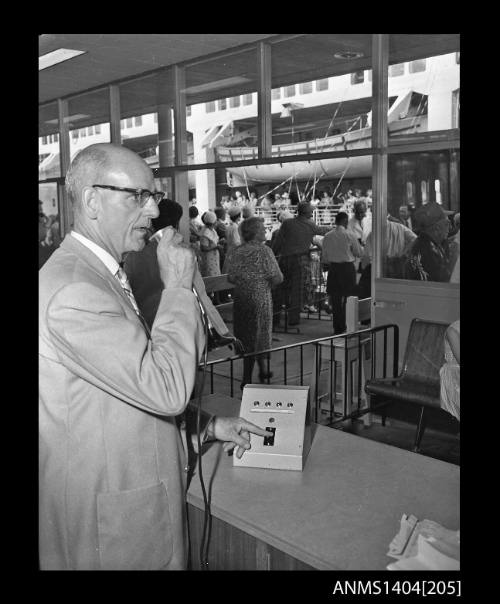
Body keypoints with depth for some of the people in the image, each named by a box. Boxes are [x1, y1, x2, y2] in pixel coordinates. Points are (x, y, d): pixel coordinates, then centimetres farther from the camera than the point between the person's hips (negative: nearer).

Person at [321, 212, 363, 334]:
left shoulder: (327, 236, 1)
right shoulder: (350, 235, -9)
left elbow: (324, 256, 7)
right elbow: (359, 253, -1)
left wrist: (326, 265, 25)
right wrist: (361, 246, 19)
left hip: (333, 268, 3)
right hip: (348, 268, -3)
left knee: (335, 299, 8)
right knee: (348, 298, 3)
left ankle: (337, 327, 13)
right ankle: (347, 327, 2)